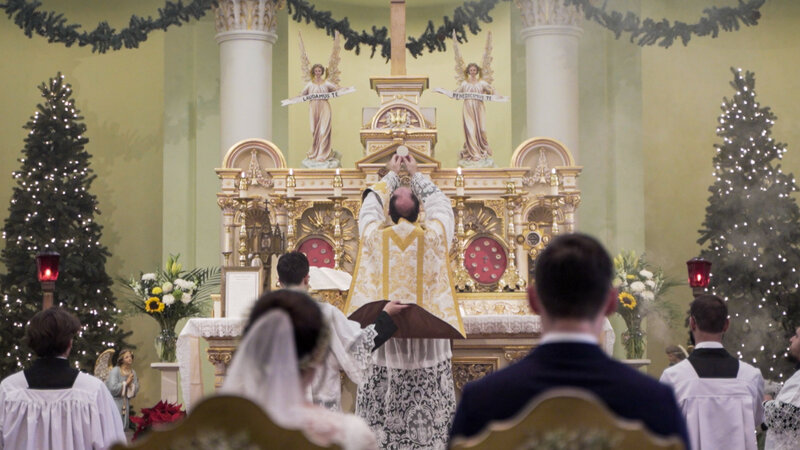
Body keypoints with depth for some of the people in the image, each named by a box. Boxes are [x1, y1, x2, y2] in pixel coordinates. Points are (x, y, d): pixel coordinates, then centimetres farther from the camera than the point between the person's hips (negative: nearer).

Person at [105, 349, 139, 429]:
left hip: (125, 404, 6)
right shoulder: (115, 371, -11)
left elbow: (135, 391, 7)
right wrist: (126, 383, -15)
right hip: (114, 401, -6)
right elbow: (113, 388, -21)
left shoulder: (133, 372, 7)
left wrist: (131, 385, -13)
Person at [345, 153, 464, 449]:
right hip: (428, 339, 0)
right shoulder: (435, 236, -5)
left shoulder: (373, 236, -3)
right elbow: (440, 204, 16)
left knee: (380, 419, 4)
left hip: (381, 336, 0)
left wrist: (392, 174, 31)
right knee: (429, 414, 3)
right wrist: (415, 174, 28)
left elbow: (370, 205, 18)